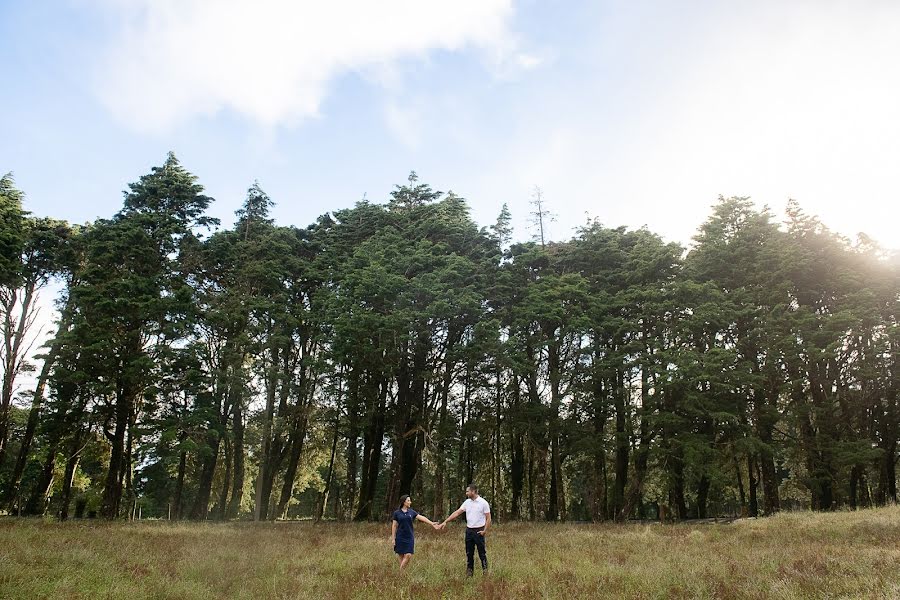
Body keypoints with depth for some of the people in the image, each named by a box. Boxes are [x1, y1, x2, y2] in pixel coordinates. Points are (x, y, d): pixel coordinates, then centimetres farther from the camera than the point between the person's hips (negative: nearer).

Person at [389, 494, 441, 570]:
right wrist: (393, 538, -4)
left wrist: (432, 523, -12)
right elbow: (394, 526, 0)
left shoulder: (411, 512, 7)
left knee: (408, 555, -8)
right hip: (400, 537, -2)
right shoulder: (397, 513, -1)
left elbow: (422, 518, -2)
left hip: (409, 537, 2)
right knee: (401, 556, 0)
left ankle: (401, 572, 4)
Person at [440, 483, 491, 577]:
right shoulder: (467, 502, 5)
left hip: (479, 531, -5)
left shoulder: (483, 503, -10)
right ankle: (469, 572, 19)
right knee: (469, 553, 10)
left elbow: (488, 518, -8)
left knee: (482, 552, 1)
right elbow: (457, 513, 5)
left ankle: (485, 572, 12)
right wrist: (445, 522, 0)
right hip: (469, 530, 5)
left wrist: (485, 531, -15)